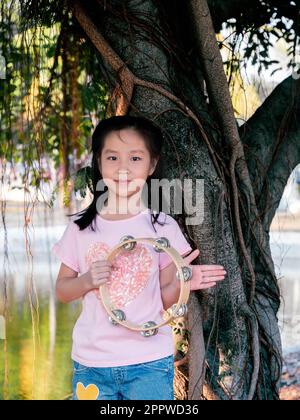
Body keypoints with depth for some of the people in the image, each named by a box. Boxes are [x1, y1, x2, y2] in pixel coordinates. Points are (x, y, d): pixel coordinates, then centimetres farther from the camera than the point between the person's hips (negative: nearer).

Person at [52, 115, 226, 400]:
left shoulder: (162, 227, -3)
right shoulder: (81, 227, 1)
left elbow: (163, 300, 2)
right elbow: (62, 291, 8)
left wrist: (181, 283, -19)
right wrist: (87, 281, -12)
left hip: (149, 363, -1)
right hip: (91, 363, 1)